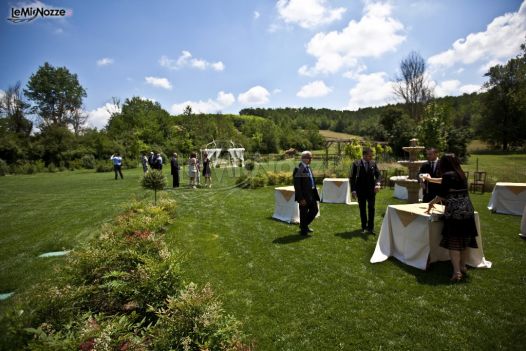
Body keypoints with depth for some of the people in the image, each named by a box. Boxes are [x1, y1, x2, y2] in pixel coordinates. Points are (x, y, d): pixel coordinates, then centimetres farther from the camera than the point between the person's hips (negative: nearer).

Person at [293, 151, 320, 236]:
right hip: (304, 195, -9)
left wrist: (315, 194, 13)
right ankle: (303, 230, 21)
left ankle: (305, 225, 36)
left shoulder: (308, 167, 11)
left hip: (311, 193, 9)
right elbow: (297, 185, -20)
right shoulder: (298, 169, -17)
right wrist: (301, 198, -21)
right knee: (304, 213, 4)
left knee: (314, 210, 17)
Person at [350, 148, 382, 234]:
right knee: (362, 209, 9)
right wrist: (353, 190, -10)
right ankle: (364, 227, 21)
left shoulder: (373, 163, 3)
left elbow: (378, 175, 4)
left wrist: (377, 184, -17)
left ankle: (370, 227, 9)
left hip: (371, 190, 1)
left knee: (371, 208, -3)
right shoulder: (356, 164, -5)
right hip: (360, 190, -1)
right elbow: (352, 178, -4)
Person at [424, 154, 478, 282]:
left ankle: (457, 272, -3)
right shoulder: (461, 174, 13)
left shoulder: (448, 175, -10)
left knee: (453, 242, -2)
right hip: (467, 211, 8)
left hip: (454, 212, -8)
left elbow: (441, 195, -9)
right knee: (464, 241, 16)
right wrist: (431, 179, 46)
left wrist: (431, 203, 7)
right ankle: (463, 267, 28)